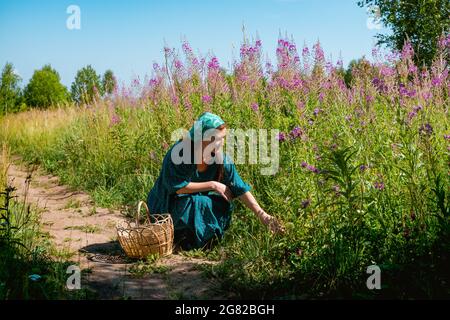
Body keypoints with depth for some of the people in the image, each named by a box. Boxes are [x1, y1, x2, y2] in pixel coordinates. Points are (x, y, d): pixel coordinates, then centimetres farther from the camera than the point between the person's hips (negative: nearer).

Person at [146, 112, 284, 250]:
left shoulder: (220, 158, -13)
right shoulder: (180, 152, -27)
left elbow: (240, 188, -13)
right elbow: (176, 186, -26)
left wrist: (261, 214, -22)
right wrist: (212, 185, -24)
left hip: (197, 199, 5)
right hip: (166, 205, -5)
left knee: (225, 205, -17)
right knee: (201, 203, -30)